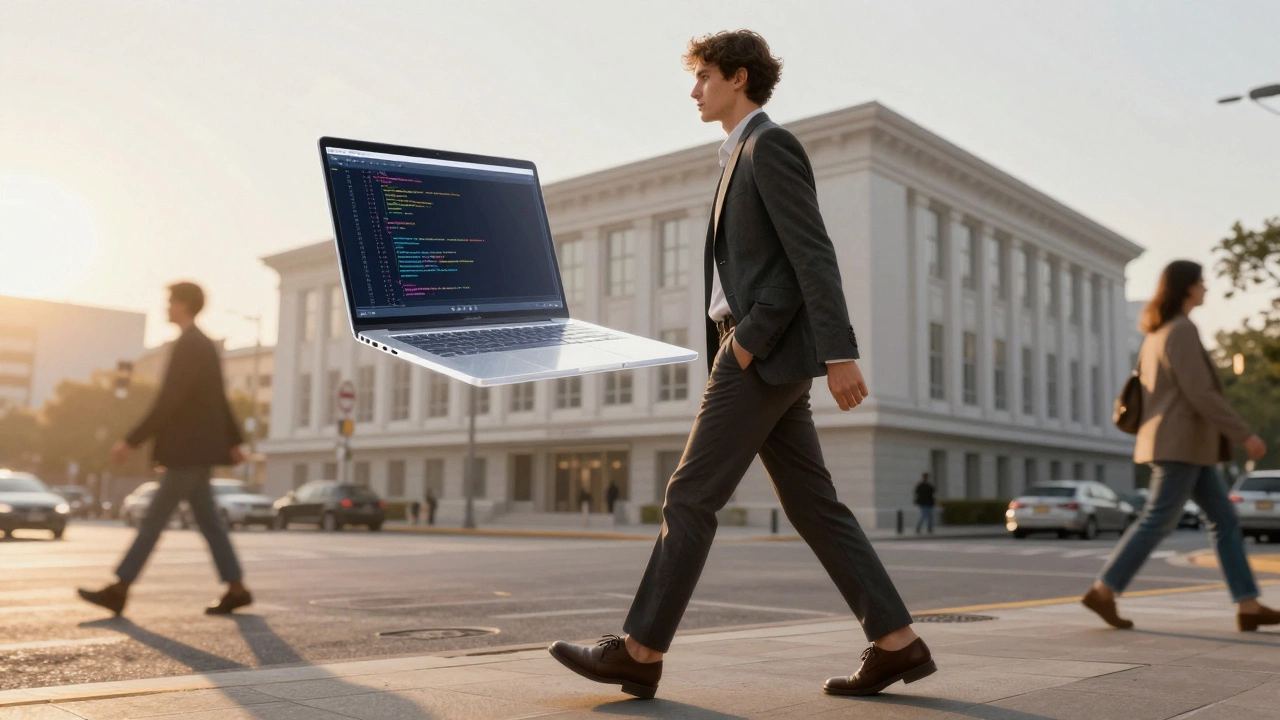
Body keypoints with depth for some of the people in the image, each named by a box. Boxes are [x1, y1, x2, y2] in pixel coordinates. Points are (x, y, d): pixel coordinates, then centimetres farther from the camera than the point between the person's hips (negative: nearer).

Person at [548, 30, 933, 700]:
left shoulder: (770, 144, -6)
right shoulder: (746, 154, 25)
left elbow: (814, 255, -16)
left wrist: (840, 353, -23)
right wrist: (732, 350, 23)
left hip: (765, 350, -10)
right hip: (756, 351, 10)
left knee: (690, 497, -7)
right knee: (812, 505, 7)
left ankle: (639, 652, 0)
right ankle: (896, 643, 9)